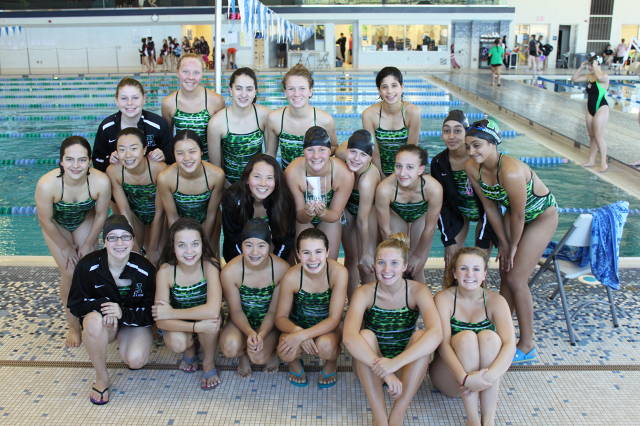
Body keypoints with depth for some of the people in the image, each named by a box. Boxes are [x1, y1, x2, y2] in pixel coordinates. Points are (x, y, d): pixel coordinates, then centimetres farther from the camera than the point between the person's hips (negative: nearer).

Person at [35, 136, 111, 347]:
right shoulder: (46, 185, -40)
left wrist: (88, 244, -6)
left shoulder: (101, 182, -36)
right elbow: (46, 221, -22)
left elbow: (100, 215, -16)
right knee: (69, 274, -4)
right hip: (56, 225, -1)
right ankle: (73, 326, 17)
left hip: (84, 221, 1)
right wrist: (65, 247, -10)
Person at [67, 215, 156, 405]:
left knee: (136, 360, -26)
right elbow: (75, 304, -10)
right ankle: (102, 377, -13)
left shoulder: (145, 270, -19)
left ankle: (124, 343, 15)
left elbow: (150, 313, -13)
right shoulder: (88, 266, -19)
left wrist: (123, 312, -31)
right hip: (103, 322, 0)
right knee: (94, 321, -36)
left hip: (134, 323, 0)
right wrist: (102, 305, -30)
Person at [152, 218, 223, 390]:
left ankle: (209, 363, -4)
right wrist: (196, 326, -39)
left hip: (206, 322, 0)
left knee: (211, 317, -33)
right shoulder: (166, 271, -22)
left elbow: (213, 310, -38)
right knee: (176, 343, -31)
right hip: (180, 325, 0)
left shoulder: (210, 266, -25)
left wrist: (170, 313, -30)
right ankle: (190, 350, 9)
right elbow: (161, 321, -25)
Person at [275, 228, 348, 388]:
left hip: (327, 326, 0)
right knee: (286, 352, -30)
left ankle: (331, 363, 5)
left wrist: (302, 336, -35)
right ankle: (295, 362, 9)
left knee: (324, 345, -34)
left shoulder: (339, 272, -25)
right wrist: (297, 331, -33)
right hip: (298, 325, 1)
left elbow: (334, 319, -23)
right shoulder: (291, 277, -23)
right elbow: (280, 318, -11)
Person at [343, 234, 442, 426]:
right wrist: (384, 371, -44)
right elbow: (349, 337, -32)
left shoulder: (418, 291, -15)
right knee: (366, 335, -29)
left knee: (421, 336, -28)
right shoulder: (365, 293, -15)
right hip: (370, 369, 0)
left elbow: (436, 334, -33)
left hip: (406, 367, 0)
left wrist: (395, 363, -45)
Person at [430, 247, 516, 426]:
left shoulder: (495, 301, -8)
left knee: (489, 336, -28)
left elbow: (510, 344, -22)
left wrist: (490, 376, -39)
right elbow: (443, 343, -24)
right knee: (466, 337, -30)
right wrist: (465, 378, -40)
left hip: (481, 373, 2)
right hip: (451, 376, -1)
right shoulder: (444, 299, -12)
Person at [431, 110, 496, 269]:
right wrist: (449, 240, -11)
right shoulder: (438, 162, -17)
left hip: (484, 213, -3)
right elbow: (440, 203, -9)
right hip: (457, 213, 3)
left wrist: (483, 241, -22)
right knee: (450, 263, -1)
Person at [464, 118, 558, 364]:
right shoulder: (472, 167, -16)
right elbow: (490, 206, -5)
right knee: (505, 275, 11)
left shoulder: (510, 171, -38)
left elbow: (518, 214, -26)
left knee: (516, 280, -6)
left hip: (541, 216, -7)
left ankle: (527, 347, 8)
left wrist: (513, 246, -12)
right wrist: (503, 242, 0)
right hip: (514, 213, 7)